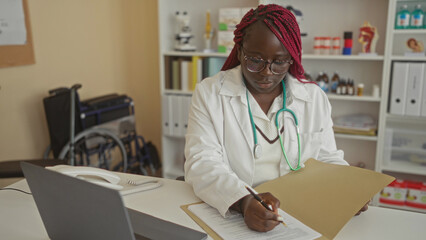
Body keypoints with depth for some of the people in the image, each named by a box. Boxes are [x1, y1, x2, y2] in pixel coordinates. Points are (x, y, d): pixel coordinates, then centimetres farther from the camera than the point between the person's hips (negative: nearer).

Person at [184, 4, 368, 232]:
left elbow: (329, 160, 12)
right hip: (228, 215, -2)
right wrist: (243, 202, -28)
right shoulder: (209, 93, -3)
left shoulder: (315, 98, 5)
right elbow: (202, 163, -11)